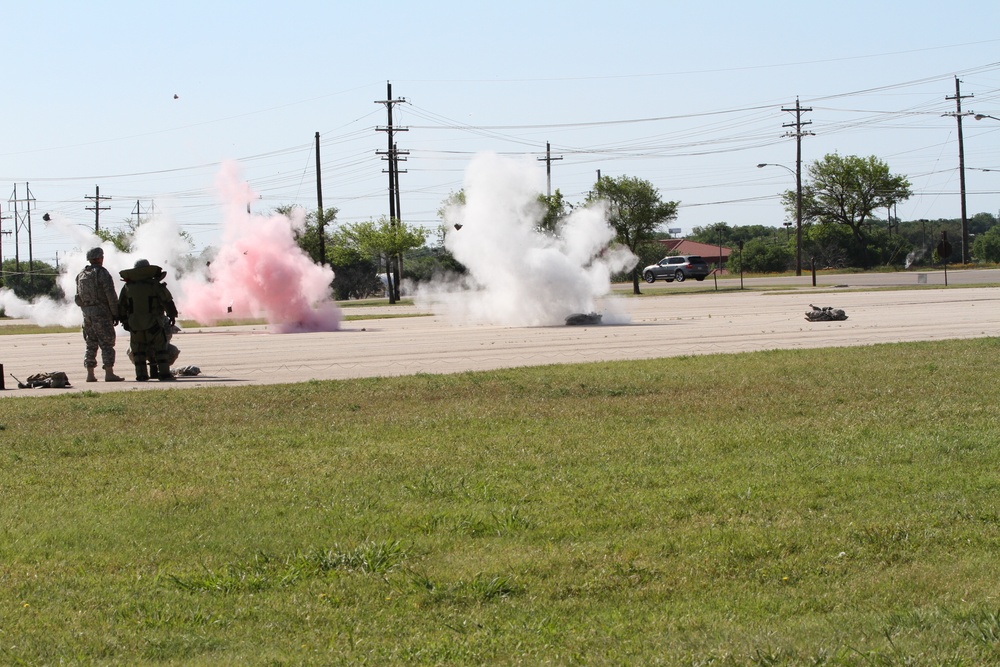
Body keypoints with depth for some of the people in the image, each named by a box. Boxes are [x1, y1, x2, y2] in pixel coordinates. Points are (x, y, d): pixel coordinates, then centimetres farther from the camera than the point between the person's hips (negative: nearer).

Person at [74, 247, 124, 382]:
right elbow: (111, 296, -13)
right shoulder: (102, 273, -10)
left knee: (91, 345, 11)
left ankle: (90, 374, 9)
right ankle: (109, 373, -8)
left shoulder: (81, 275, 11)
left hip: (87, 313, 6)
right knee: (107, 344, -4)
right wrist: (115, 314, -7)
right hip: (102, 313, -6)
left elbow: (78, 297, 13)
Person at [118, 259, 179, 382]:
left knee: (138, 350, 12)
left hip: (135, 325, 3)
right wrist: (172, 316, 9)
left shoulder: (127, 287, 5)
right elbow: (167, 301, -5)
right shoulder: (155, 285, -6)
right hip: (153, 323, -3)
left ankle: (141, 375, 7)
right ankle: (164, 374, -2)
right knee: (161, 349, 3)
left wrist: (124, 321, 21)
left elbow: (121, 306, 10)